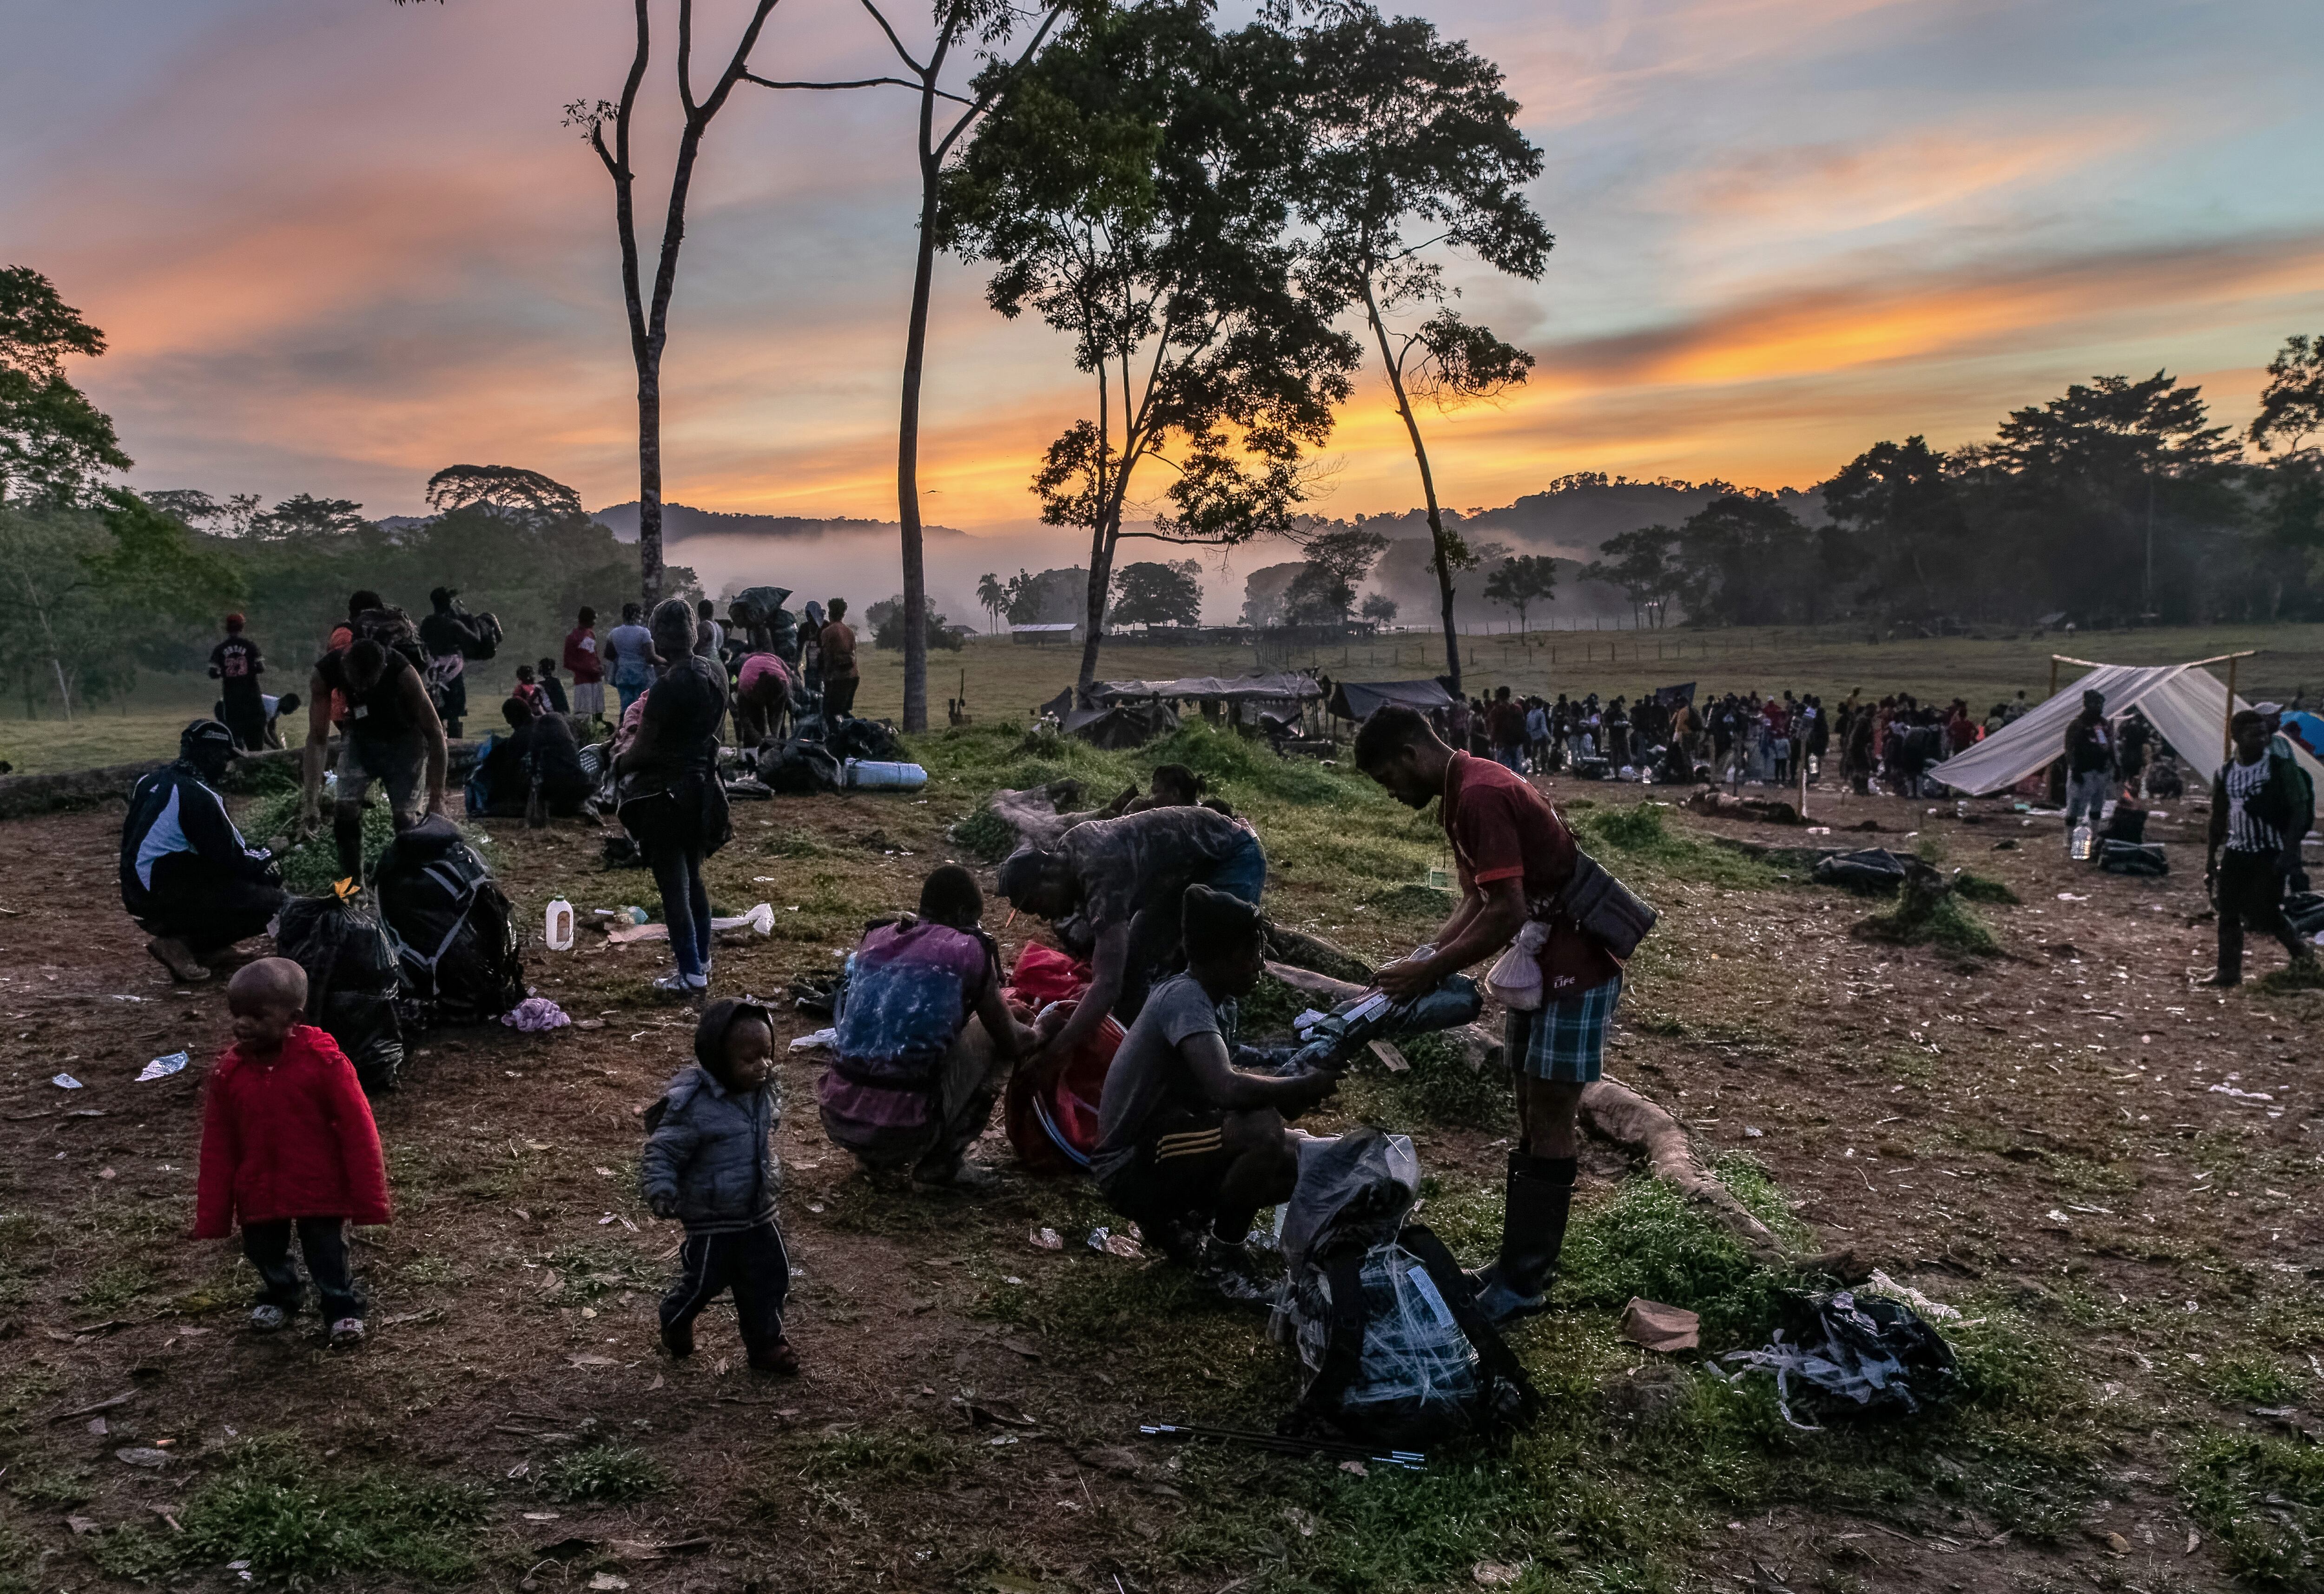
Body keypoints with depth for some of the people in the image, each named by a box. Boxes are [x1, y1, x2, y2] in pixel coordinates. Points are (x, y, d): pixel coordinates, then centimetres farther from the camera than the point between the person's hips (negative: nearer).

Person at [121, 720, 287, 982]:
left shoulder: (151, 783, 10)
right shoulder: (197, 795, -17)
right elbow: (232, 859, -15)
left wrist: (252, 852, 13)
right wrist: (267, 855, 4)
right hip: (163, 900, -10)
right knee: (277, 906, -13)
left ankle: (181, 938, 8)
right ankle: (181, 945, -11)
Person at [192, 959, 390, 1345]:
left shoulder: (323, 1061, -19)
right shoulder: (229, 1072, -7)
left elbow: (358, 1131, -15)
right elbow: (217, 1149, 0)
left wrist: (368, 1198, -14)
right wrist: (212, 1217, 2)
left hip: (319, 1190, -4)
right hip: (259, 1193, 4)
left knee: (328, 1256, 6)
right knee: (264, 1254, 20)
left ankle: (344, 1309, 29)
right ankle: (278, 1297, 47)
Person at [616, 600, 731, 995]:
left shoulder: (669, 684, -21)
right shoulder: (716, 675, 4)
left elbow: (643, 748, -15)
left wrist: (619, 763, 5)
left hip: (667, 792, -8)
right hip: (703, 783, 8)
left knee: (673, 884, -1)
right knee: (693, 877, 19)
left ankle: (691, 974, 2)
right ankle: (700, 960, 28)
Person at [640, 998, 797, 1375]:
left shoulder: (761, 1092, -4)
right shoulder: (695, 1106, -27)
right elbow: (661, 1152, -23)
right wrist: (661, 1190, -36)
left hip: (759, 1213, 6)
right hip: (712, 1220, -6)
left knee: (769, 1277, 12)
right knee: (705, 1281, 12)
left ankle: (766, 1343, 32)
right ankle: (675, 1322, 43)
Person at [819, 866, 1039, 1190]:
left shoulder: (876, 938, 12)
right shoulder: (968, 949, -1)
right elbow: (1012, 1042, 10)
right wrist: (1039, 1033, 32)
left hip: (837, 1119, 6)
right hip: (902, 1130, -6)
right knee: (994, 1037, 13)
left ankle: (875, 1156, 23)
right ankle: (944, 1161, 10)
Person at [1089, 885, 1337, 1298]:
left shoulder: (1209, 1001, 7)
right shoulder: (1184, 997, -22)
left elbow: (1226, 1091, 11)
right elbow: (1227, 1089, -37)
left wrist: (1297, 1088, -6)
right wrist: (1306, 1086, -20)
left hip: (1164, 1147, 10)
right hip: (1132, 1167, -10)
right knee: (1262, 1131, -31)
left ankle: (1183, 1223, 11)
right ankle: (1221, 1256, -8)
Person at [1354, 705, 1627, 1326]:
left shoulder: (1480, 795, -22)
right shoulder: (1462, 797, 10)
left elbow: (1506, 913, -26)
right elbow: (1476, 903, 12)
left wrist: (1428, 973, -18)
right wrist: (1424, 956, -1)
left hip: (1576, 967, -10)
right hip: (1538, 965, 10)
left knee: (1549, 1123, -3)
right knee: (1531, 1116, 14)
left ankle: (1523, 1285, 5)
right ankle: (1519, 1263, 23)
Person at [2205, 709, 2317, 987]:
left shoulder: (2282, 768, -9)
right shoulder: (2225, 774, 4)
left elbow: (2300, 811, -11)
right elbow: (2218, 819, 13)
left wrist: (2289, 852, -21)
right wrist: (2211, 859, 14)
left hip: (2271, 854, -5)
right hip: (2236, 852, 5)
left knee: (2264, 911, -7)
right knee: (2228, 911, 1)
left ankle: (2301, 950, 22)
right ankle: (2229, 971, 9)